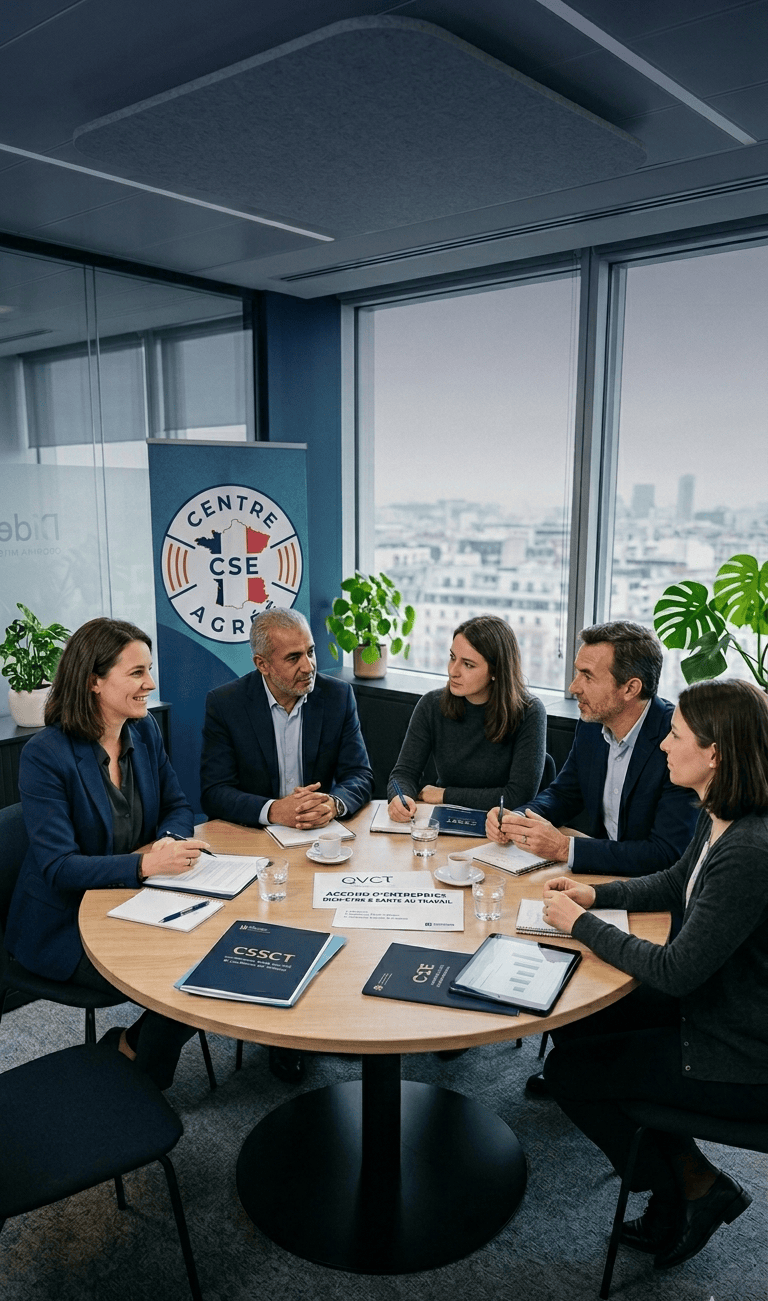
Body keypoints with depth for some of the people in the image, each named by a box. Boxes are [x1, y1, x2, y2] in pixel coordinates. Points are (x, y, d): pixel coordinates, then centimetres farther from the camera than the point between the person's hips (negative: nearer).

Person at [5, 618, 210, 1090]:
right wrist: (145, 864, -39)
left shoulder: (145, 731, -1)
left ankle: (132, 1045, 9)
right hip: (66, 923, -6)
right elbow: (58, 867, -23)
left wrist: (169, 842, -19)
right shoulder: (45, 755, -20)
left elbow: (178, 807, 6)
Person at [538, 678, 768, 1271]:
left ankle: (693, 1190, 22)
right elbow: (674, 884, 15)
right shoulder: (718, 819, -4)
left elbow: (675, 972, -27)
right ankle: (688, 1177, 25)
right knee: (573, 1024, 15)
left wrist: (579, 923, -17)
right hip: (712, 1009, 9)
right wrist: (596, 894, 2)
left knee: (568, 1070, 3)